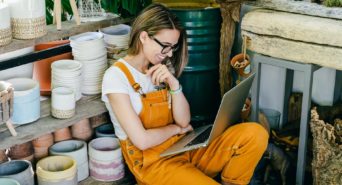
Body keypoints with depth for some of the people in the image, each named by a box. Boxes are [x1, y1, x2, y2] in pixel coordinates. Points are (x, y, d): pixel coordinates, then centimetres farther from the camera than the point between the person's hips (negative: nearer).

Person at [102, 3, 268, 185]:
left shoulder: (162, 70, 9)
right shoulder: (116, 76, -12)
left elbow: (184, 121, 2)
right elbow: (142, 140, -17)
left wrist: (174, 84, -13)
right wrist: (176, 128, 0)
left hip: (184, 148, 7)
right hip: (152, 161, -7)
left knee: (255, 133, -16)